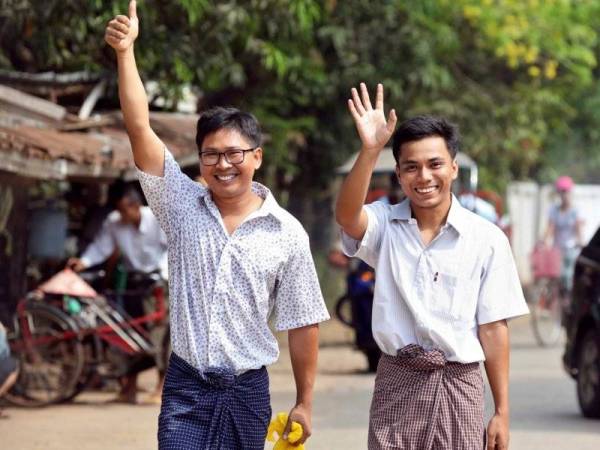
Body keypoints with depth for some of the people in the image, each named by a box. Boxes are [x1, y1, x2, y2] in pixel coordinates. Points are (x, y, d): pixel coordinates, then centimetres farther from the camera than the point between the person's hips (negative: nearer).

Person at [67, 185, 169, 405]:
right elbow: (100, 246, -4)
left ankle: (162, 387, -7)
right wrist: (84, 261, -20)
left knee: (159, 330, -12)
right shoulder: (113, 222, -7)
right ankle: (129, 388, 12)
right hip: (133, 278, 5)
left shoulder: (158, 219, -16)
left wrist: (162, 268, -26)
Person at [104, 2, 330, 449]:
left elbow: (302, 323, 3)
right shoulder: (182, 203, 0)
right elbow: (140, 128, -8)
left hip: (248, 391, 0)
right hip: (185, 385, 0)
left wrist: (304, 402, 4)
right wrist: (125, 53, -17)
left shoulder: (286, 232, -2)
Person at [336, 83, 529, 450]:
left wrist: (502, 411, -1)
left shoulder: (487, 239, -2)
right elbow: (347, 216, -22)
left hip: (459, 386, -1)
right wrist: (370, 151, -37)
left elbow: (493, 328, 0)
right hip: (397, 382, 1)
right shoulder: (385, 225, 1)